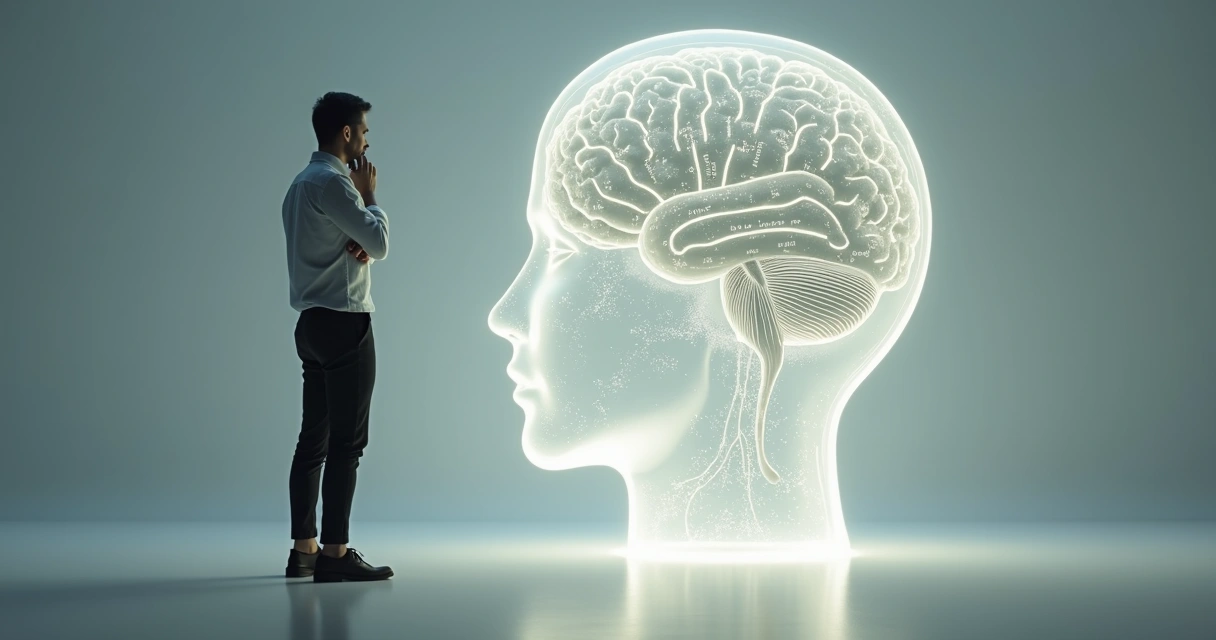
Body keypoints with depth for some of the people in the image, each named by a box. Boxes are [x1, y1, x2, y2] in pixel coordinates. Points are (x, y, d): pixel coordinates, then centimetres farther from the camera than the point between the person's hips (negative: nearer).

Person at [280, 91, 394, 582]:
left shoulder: (302, 183, 20)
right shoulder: (332, 182, -12)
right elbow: (381, 243, -13)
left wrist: (358, 244, -3)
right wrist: (370, 195, 1)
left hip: (312, 322, 10)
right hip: (344, 322, -10)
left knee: (314, 439, 10)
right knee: (347, 441, -8)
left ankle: (303, 550, 14)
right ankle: (335, 553, -8)